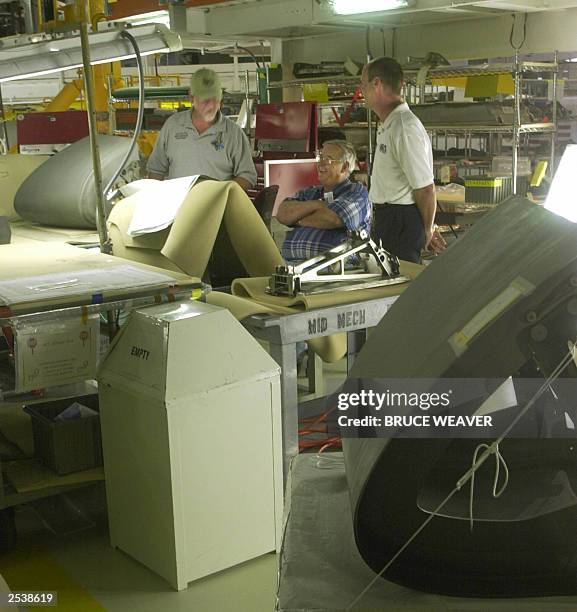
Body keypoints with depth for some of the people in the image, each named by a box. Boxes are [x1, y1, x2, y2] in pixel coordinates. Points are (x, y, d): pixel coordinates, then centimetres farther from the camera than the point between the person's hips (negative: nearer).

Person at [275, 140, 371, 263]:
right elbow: (282, 214, 8)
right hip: (291, 261, 5)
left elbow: (332, 219, -10)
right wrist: (315, 204, -5)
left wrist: (297, 219, 6)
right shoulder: (308, 193, 25)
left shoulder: (357, 192, 8)